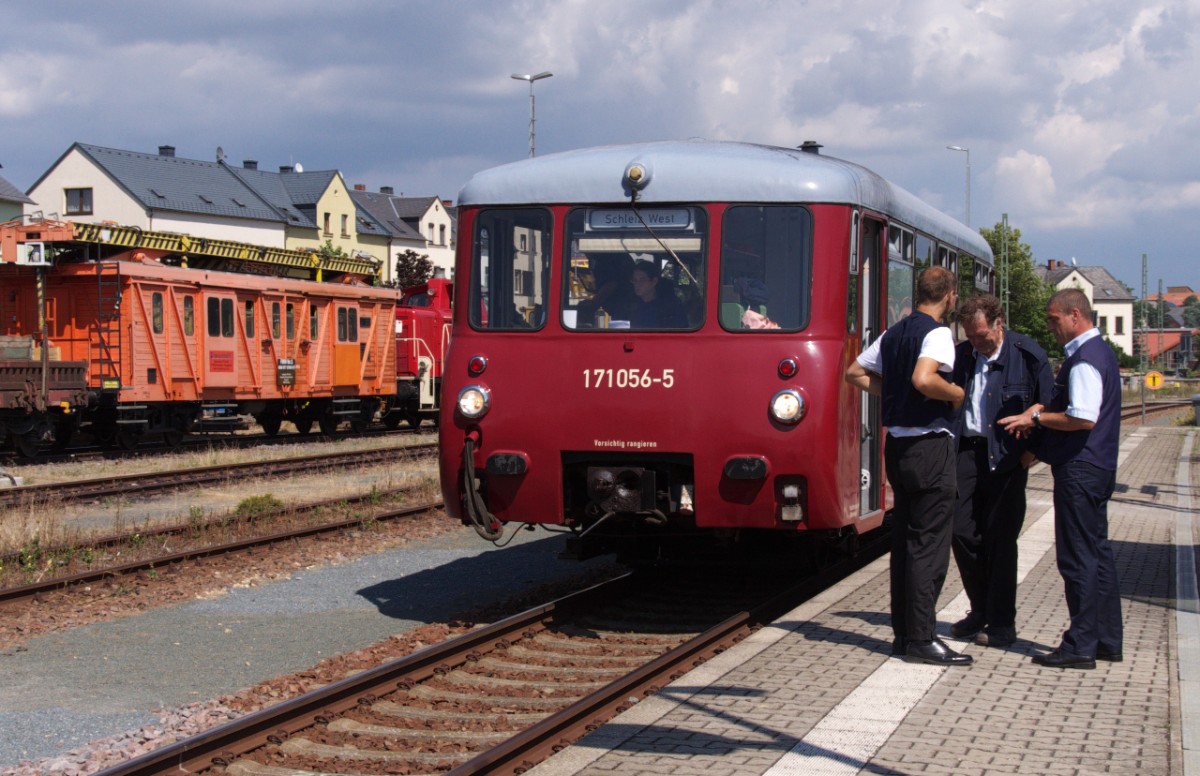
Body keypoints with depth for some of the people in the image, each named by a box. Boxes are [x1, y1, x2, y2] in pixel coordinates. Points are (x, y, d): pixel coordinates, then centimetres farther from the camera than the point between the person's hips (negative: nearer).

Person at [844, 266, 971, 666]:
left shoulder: (894, 333, 12)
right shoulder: (938, 332, -13)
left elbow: (855, 373, 18)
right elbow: (923, 379, -30)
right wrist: (955, 393, -13)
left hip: (897, 445, 8)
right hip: (930, 445, -8)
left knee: (904, 539, 13)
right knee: (929, 543, -5)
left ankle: (903, 632, 18)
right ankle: (921, 638, -5)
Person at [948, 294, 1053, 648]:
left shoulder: (1028, 355, -8)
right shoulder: (962, 354, 5)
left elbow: (1048, 407, -3)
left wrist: (1033, 450, -8)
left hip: (1007, 457, -5)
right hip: (967, 451, 5)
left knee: (999, 538, -2)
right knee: (962, 532, 4)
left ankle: (1002, 624, 8)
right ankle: (980, 609, 23)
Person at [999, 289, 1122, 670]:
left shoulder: (1085, 359, -17)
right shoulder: (1100, 351, 16)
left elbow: (1084, 418, -25)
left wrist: (1037, 417, -14)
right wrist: (1041, 411, 6)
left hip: (1080, 468, -11)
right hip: (1098, 466, 11)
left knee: (1078, 557, -7)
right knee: (1097, 552, 14)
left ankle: (1080, 646, -4)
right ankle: (1107, 639, 21)